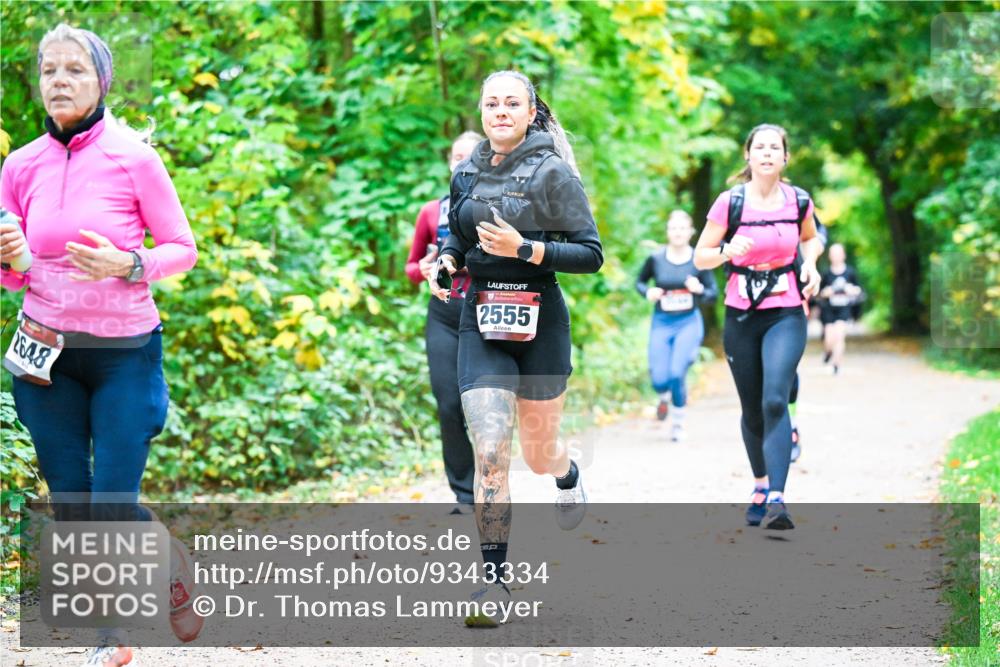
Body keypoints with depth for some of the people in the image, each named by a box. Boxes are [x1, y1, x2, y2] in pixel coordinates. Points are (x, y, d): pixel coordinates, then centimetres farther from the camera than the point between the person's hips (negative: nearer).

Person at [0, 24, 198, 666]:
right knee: (70, 504, 6)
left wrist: (127, 266, -21)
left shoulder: (133, 157, -8)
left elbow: (183, 247, -3)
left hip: (124, 349, -3)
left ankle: (172, 573, 26)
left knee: (114, 504, -7)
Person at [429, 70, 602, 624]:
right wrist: (444, 263, 2)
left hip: (540, 323, -2)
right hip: (480, 323, 2)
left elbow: (591, 254, -9)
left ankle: (568, 473, 50)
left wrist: (524, 249, -20)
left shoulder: (552, 172, -6)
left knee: (538, 453, 11)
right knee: (488, 452, -12)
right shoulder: (466, 174, 8)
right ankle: (494, 579, -5)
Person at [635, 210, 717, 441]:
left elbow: (713, 294, 1)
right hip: (662, 323, 1)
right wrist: (647, 292, -9)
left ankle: (678, 422, 8)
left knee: (677, 373, -17)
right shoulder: (656, 259, -4)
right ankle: (665, 396, 36)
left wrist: (700, 290, -21)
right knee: (659, 380, -5)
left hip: (689, 322, -1)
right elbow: (640, 282, 13)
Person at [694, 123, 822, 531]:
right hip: (741, 316, 1)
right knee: (752, 410, 8)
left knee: (775, 400, -20)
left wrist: (810, 265, 2)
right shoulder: (730, 203, -6)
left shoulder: (799, 201, 0)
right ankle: (761, 483, 34)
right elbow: (700, 257, -2)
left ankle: (776, 499, -28)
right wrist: (729, 251, -22)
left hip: (787, 315, -1)